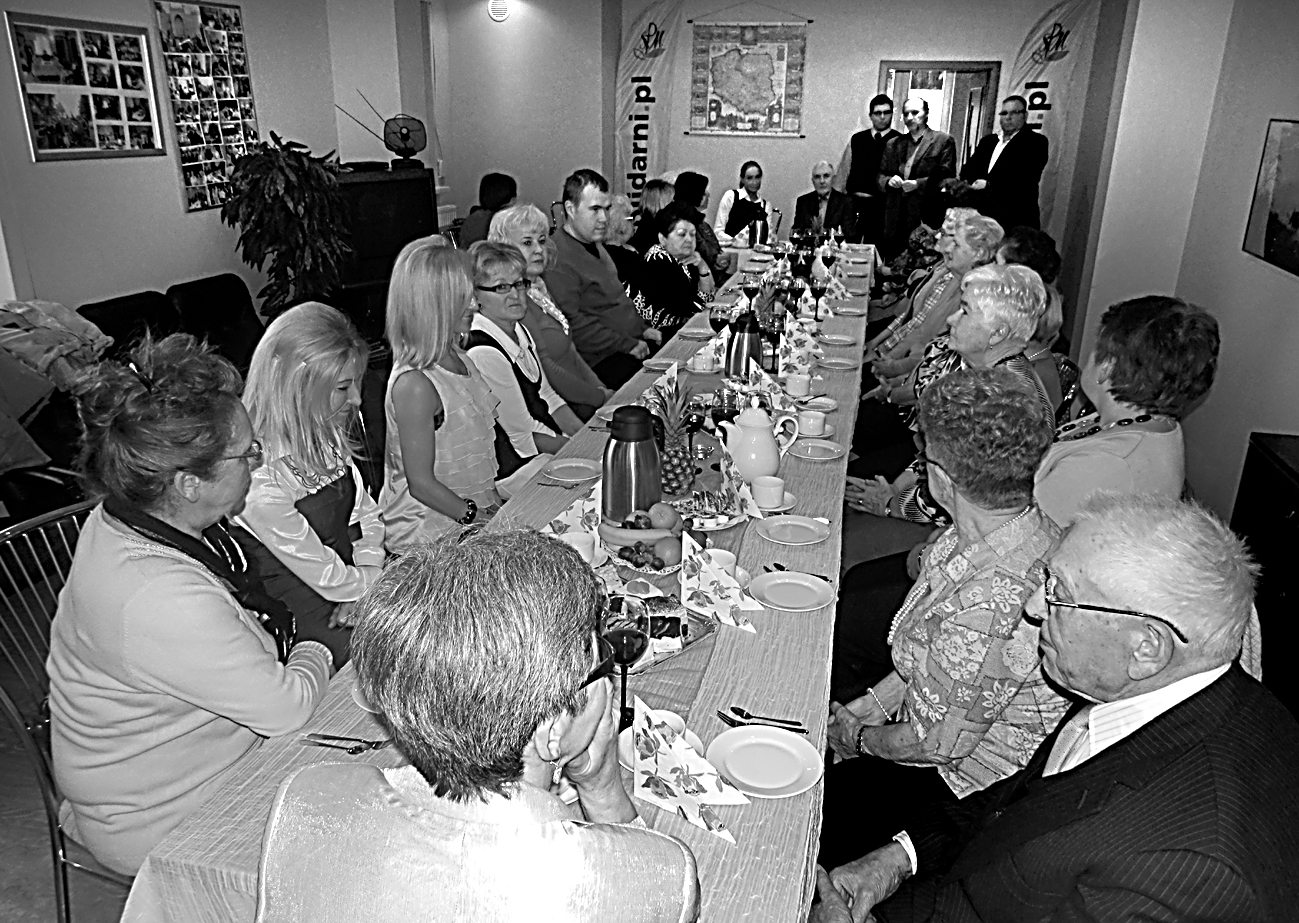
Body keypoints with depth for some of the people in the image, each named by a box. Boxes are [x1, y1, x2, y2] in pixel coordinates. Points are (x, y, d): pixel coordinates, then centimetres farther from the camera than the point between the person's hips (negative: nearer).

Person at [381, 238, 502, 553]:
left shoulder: (459, 360, 7)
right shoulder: (413, 385, -21)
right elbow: (421, 483, -17)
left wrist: (495, 503, 8)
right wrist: (480, 517, -12)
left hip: (475, 511, 8)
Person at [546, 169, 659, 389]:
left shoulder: (595, 246, 20)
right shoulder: (559, 258, -14)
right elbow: (572, 324, -21)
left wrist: (643, 328, 13)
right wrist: (628, 345, -17)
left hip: (636, 344, 10)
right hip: (605, 360, -10)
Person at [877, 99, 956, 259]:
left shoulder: (943, 140, 4)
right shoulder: (893, 144, 18)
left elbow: (947, 177, -3)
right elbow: (879, 177, 17)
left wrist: (918, 184, -15)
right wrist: (889, 181, -5)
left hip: (926, 219, -4)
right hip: (895, 222, 4)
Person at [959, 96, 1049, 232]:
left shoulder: (1035, 142, 2)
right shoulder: (988, 141, 21)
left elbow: (1026, 178, -12)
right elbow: (968, 169, 13)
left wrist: (989, 185, -16)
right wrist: (973, 182, -11)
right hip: (980, 213, 5)